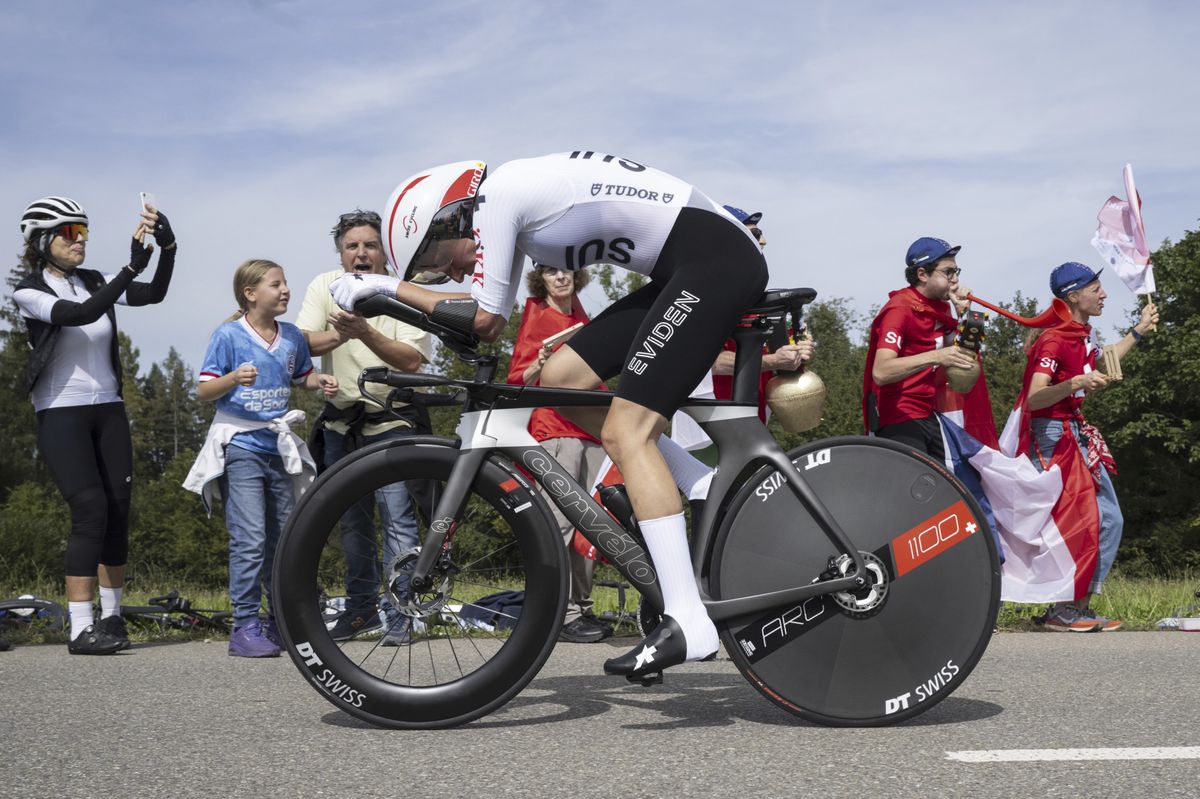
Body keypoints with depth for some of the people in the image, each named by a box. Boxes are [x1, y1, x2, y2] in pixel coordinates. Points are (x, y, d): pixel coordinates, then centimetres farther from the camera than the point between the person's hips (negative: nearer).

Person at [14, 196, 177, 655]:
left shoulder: (95, 282, 7)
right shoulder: (29, 292, -8)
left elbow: (154, 294, -7)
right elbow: (79, 315, -26)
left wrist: (168, 248, -24)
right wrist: (131, 268, -34)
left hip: (108, 410, 5)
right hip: (61, 415, -5)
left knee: (119, 512, 4)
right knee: (91, 511, -16)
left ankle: (112, 617, 16)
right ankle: (81, 630, -12)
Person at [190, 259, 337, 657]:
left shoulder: (292, 336, 8)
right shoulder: (228, 335, -6)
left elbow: (303, 375, 23)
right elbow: (204, 390, -7)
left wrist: (322, 382, 1)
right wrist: (233, 378, -26)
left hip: (279, 447, 6)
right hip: (240, 446, -6)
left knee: (285, 538, 10)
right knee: (250, 539, -12)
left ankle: (282, 621, 22)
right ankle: (245, 627, -4)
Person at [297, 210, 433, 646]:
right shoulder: (325, 286, 0)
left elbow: (412, 360, -19)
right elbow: (302, 344, -9)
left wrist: (365, 333, -32)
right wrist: (341, 334, -27)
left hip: (393, 420, -4)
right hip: (341, 421, 4)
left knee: (397, 518, -10)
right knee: (352, 521, 13)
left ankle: (401, 614, -3)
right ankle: (362, 607, 26)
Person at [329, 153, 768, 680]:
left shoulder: (496, 195, -10)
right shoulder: (514, 203, 17)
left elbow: (485, 318, -10)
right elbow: (493, 325, 19)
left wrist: (388, 286, -1)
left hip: (717, 260, -10)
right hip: (685, 271, 10)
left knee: (626, 433, -13)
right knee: (561, 379, 5)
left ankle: (687, 622, -14)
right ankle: (711, 491, 6)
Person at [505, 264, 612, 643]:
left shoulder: (579, 316, 21)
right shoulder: (536, 316, 2)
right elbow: (518, 380, -2)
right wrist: (540, 363, -21)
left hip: (591, 428, 6)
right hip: (554, 427, -6)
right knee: (560, 521, -12)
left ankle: (583, 608, 8)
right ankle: (563, 615, -12)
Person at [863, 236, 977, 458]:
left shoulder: (939, 307, 11)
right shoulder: (900, 308, -15)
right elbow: (881, 372, -27)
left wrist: (962, 314, 4)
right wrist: (934, 357, -36)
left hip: (928, 416, 8)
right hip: (898, 421, -8)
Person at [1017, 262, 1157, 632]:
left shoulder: (1081, 334, 11)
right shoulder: (1054, 340, -18)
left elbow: (1095, 366, 33)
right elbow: (1034, 399, -27)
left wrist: (1139, 331, 37)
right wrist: (1076, 384, -42)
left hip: (1078, 434, 10)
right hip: (1053, 435, -10)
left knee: (1109, 519, 9)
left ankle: (1081, 606, 13)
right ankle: (1063, 611, -2)